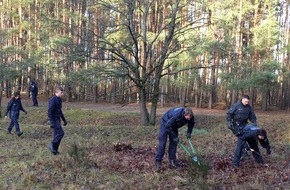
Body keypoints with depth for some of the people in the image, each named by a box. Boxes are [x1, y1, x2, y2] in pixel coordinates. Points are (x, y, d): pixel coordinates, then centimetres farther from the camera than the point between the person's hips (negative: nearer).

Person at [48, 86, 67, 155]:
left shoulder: (59, 100, 12)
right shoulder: (53, 100, -16)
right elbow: (50, 112, -19)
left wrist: (64, 120, 24)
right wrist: (51, 122, -24)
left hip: (58, 119, 9)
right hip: (54, 119, -9)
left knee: (57, 134, 10)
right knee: (60, 133, -12)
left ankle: (54, 150, 17)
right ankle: (52, 145, 1)